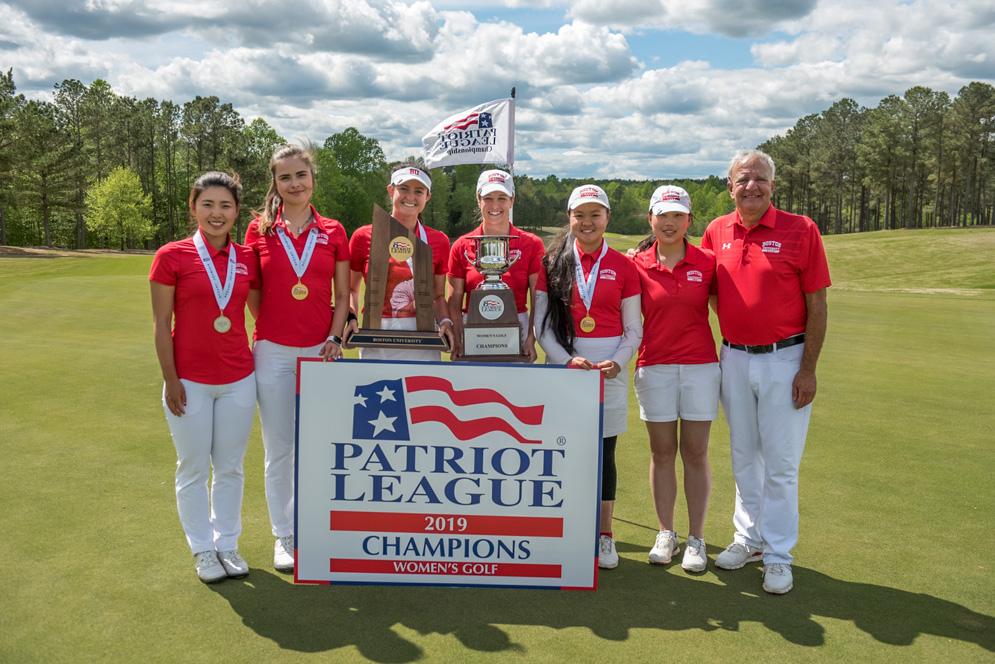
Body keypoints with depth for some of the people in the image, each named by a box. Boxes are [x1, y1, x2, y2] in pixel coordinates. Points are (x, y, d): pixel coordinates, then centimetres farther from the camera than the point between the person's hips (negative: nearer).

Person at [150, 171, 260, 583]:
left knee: (230, 468, 13)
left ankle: (227, 544, 29)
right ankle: (202, 549, 25)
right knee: (193, 469, 9)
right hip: (190, 382, -3)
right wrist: (170, 380, -8)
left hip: (238, 379, 3)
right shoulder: (172, 256, -7)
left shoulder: (247, 259, 2)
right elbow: (161, 325, -5)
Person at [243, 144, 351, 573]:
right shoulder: (260, 230, 2)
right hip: (274, 352, 0)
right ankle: (284, 537, 22)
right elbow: (251, 294, 8)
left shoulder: (333, 232, 4)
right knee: (279, 450, 8)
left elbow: (342, 296, 7)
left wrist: (335, 337, -6)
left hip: (320, 352, 0)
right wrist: (270, 327, -3)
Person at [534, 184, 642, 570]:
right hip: (562, 363, 0)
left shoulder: (622, 266, 6)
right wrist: (568, 360, -11)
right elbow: (541, 324, 3)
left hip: (609, 367, 0)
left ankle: (604, 536, 17)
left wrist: (617, 362, -10)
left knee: (603, 452, 4)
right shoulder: (553, 263, 5)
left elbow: (633, 329, 7)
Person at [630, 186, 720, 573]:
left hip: (700, 365, 0)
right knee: (662, 452, 7)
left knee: (695, 453, 3)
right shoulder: (638, 265, 2)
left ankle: (696, 538, 13)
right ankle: (665, 533, 19)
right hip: (654, 366, 1)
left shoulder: (707, 262, 1)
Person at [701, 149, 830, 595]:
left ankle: (778, 556, 12)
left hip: (784, 359, -4)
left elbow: (817, 305, -7)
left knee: (780, 461, 1)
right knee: (744, 456, 14)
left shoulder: (801, 231, -7)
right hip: (734, 359, 4)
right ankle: (750, 537, 29)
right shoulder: (716, 232, 3)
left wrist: (808, 369, -10)